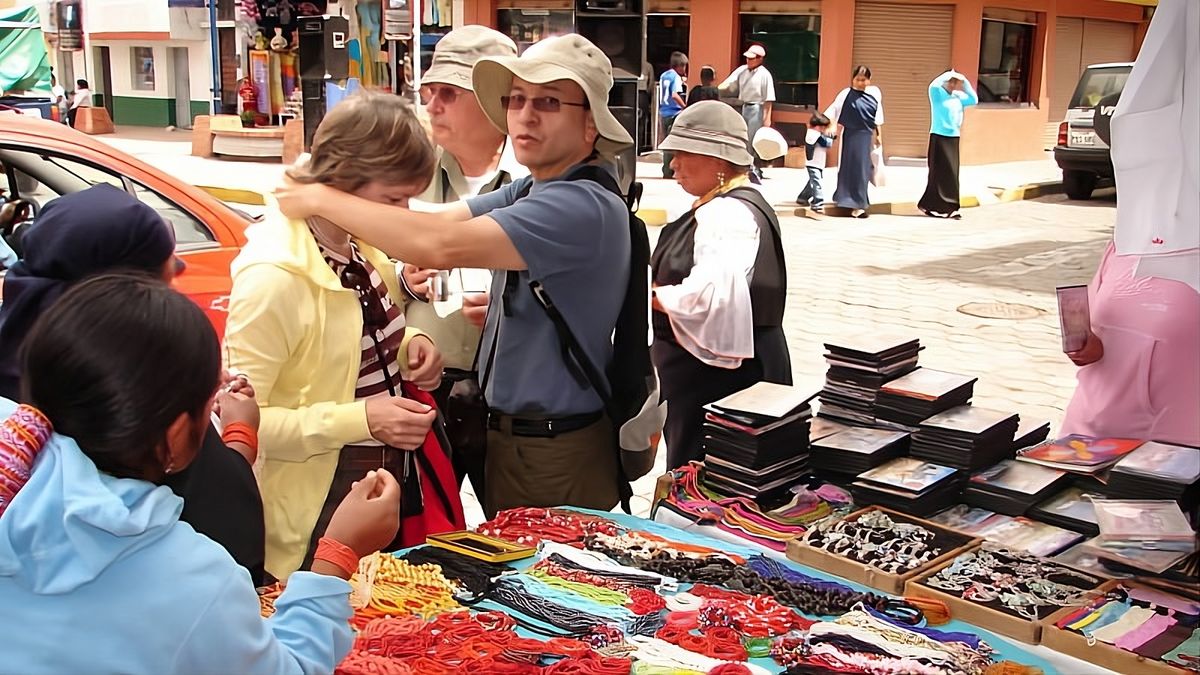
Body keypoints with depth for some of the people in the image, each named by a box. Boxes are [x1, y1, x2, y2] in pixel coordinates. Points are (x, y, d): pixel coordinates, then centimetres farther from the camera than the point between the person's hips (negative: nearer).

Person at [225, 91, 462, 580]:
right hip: (321, 510, -8)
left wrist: (408, 347, -1)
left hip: (399, 488, 8)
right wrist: (360, 420, -27)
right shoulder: (274, 276, -22)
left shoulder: (363, 250, 2)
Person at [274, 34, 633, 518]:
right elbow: (440, 222, -1)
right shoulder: (530, 191, 8)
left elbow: (442, 245, -31)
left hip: (559, 455, -9)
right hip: (509, 435, 9)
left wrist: (323, 199, -21)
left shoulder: (583, 206, -24)